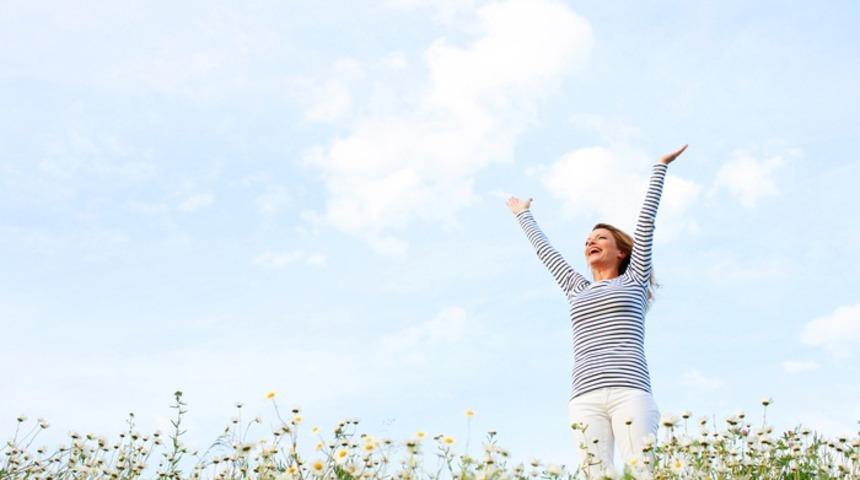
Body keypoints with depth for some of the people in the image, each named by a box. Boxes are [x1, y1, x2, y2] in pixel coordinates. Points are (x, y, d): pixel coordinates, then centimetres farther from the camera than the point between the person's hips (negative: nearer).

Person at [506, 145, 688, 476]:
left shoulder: (633, 281, 18)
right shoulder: (577, 290, 27)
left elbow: (646, 219, 19)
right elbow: (545, 251, 38)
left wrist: (660, 167, 22)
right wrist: (524, 216, 50)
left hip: (630, 392, -3)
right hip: (585, 399, 3)